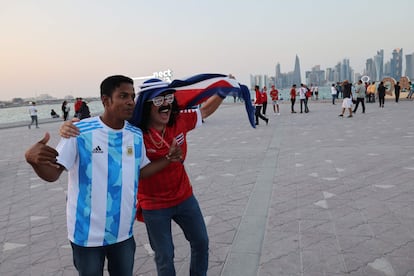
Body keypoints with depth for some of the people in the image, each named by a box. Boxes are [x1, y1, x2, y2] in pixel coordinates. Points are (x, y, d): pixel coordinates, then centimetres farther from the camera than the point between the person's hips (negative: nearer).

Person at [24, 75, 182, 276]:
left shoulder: (136, 135, -2)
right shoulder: (80, 132, -17)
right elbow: (52, 174, -16)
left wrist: (168, 158, -4)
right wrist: (33, 159, -37)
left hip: (124, 231, 5)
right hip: (88, 233, -4)